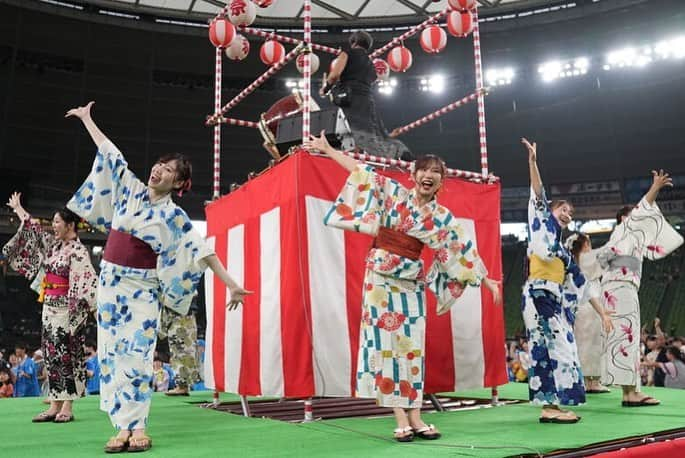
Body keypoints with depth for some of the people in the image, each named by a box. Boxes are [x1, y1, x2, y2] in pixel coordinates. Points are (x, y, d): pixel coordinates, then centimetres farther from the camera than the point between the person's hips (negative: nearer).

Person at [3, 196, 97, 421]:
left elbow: (85, 284, -20)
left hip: (66, 310, -8)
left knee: (67, 356, -5)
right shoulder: (53, 245, 11)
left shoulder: (78, 251, -13)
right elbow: (34, 228, 27)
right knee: (52, 355, 7)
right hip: (49, 308, 8)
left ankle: (67, 407, 0)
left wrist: (78, 314, -25)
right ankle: (55, 405, 12)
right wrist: (18, 208, 37)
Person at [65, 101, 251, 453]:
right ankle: (123, 427, 7)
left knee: (136, 355, -7)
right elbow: (109, 153, 14)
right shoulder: (131, 189, 5)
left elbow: (202, 251, -11)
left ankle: (136, 428, 1)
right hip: (110, 280, 4)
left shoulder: (174, 216, -6)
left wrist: (230, 284, -18)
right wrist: (86, 118, 23)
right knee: (111, 354, 2)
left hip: (142, 287, -4)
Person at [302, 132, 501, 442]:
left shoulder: (442, 217, 6)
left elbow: (464, 250, 7)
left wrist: (487, 280, 7)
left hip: (411, 282, 3)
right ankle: (401, 420, 0)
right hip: (381, 276, -2)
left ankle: (415, 418, 7)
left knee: (412, 345, 1)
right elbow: (362, 172, 1)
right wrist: (327, 149, 2)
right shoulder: (395, 193, 0)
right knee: (386, 342, -4)